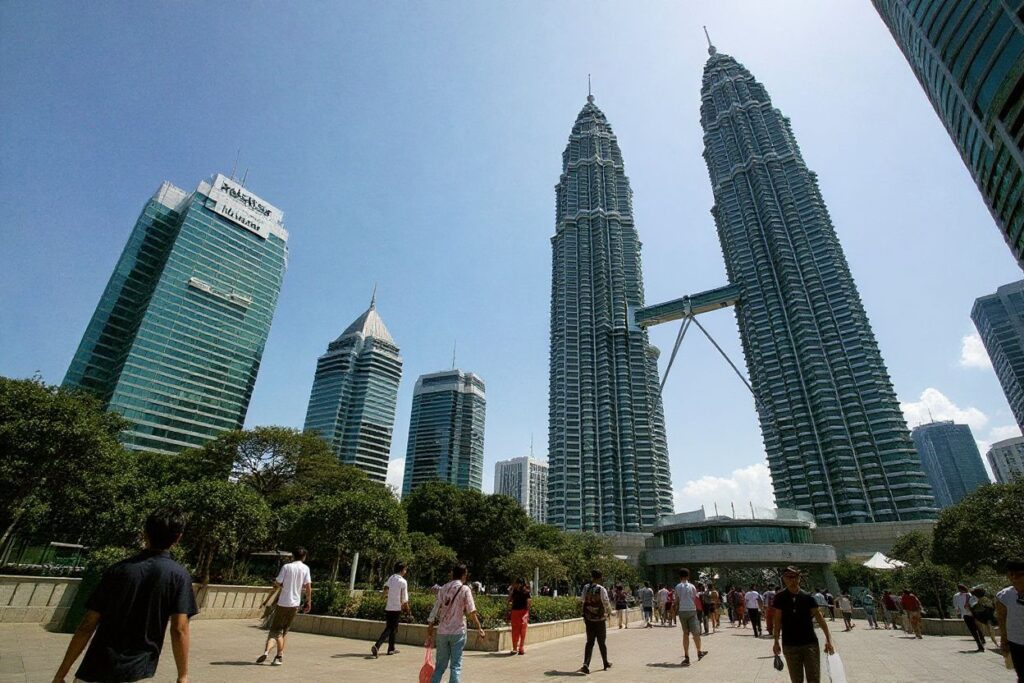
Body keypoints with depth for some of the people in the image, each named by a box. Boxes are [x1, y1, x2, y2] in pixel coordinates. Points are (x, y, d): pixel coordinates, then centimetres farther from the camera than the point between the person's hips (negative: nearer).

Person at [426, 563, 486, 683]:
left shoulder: (443, 589, 6)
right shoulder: (465, 589, -5)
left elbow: (434, 612, 4)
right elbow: (471, 611, -16)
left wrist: (430, 634, 10)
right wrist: (479, 628, -13)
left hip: (442, 632, 4)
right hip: (458, 632, -4)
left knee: (440, 666, 14)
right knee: (456, 666, 4)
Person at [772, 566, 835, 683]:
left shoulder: (807, 597, -2)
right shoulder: (780, 598, -4)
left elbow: (819, 618, -1)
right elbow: (778, 621, 1)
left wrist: (828, 639, -10)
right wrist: (776, 642, 0)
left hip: (810, 643, 0)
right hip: (789, 646, 0)